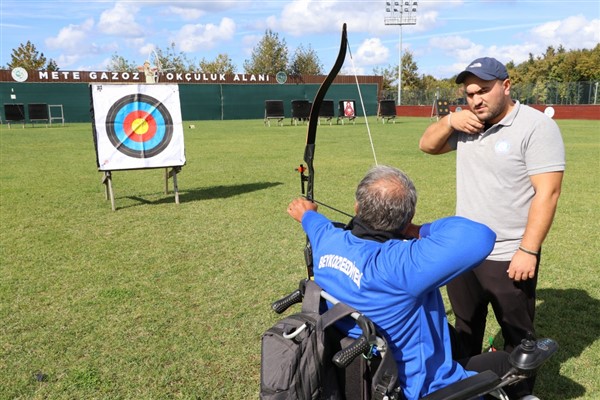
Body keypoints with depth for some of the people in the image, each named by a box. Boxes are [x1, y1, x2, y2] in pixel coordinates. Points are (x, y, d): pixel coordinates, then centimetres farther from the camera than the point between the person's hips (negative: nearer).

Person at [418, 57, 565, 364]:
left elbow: (547, 192, -20)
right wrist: (449, 121, -9)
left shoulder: (537, 127, -16)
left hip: (509, 257, -6)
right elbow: (427, 145, 11)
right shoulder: (468, 125, 4)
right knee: (465, 329, 24)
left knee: (517, 336, 14)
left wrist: (528, 250, -23)